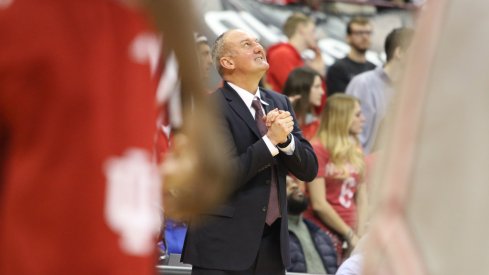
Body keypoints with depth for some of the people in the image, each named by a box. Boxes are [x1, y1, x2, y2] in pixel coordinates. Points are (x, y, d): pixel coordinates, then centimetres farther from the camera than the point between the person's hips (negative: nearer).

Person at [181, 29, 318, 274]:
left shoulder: (279, 103, 13)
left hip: (272, 244, 7)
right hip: (224, 246, -7)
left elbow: (308, 169, 8)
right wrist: (271, 141, -17)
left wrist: (286, 138, -10)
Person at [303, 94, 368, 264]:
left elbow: (361, 198, 11)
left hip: (346, 233, 6)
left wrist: (360, 235, -1)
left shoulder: (355, 152, 14)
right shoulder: (318, 150, -7)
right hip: (322, 231, -6)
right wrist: (350, 235, -6)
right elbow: (319, 204, -11)